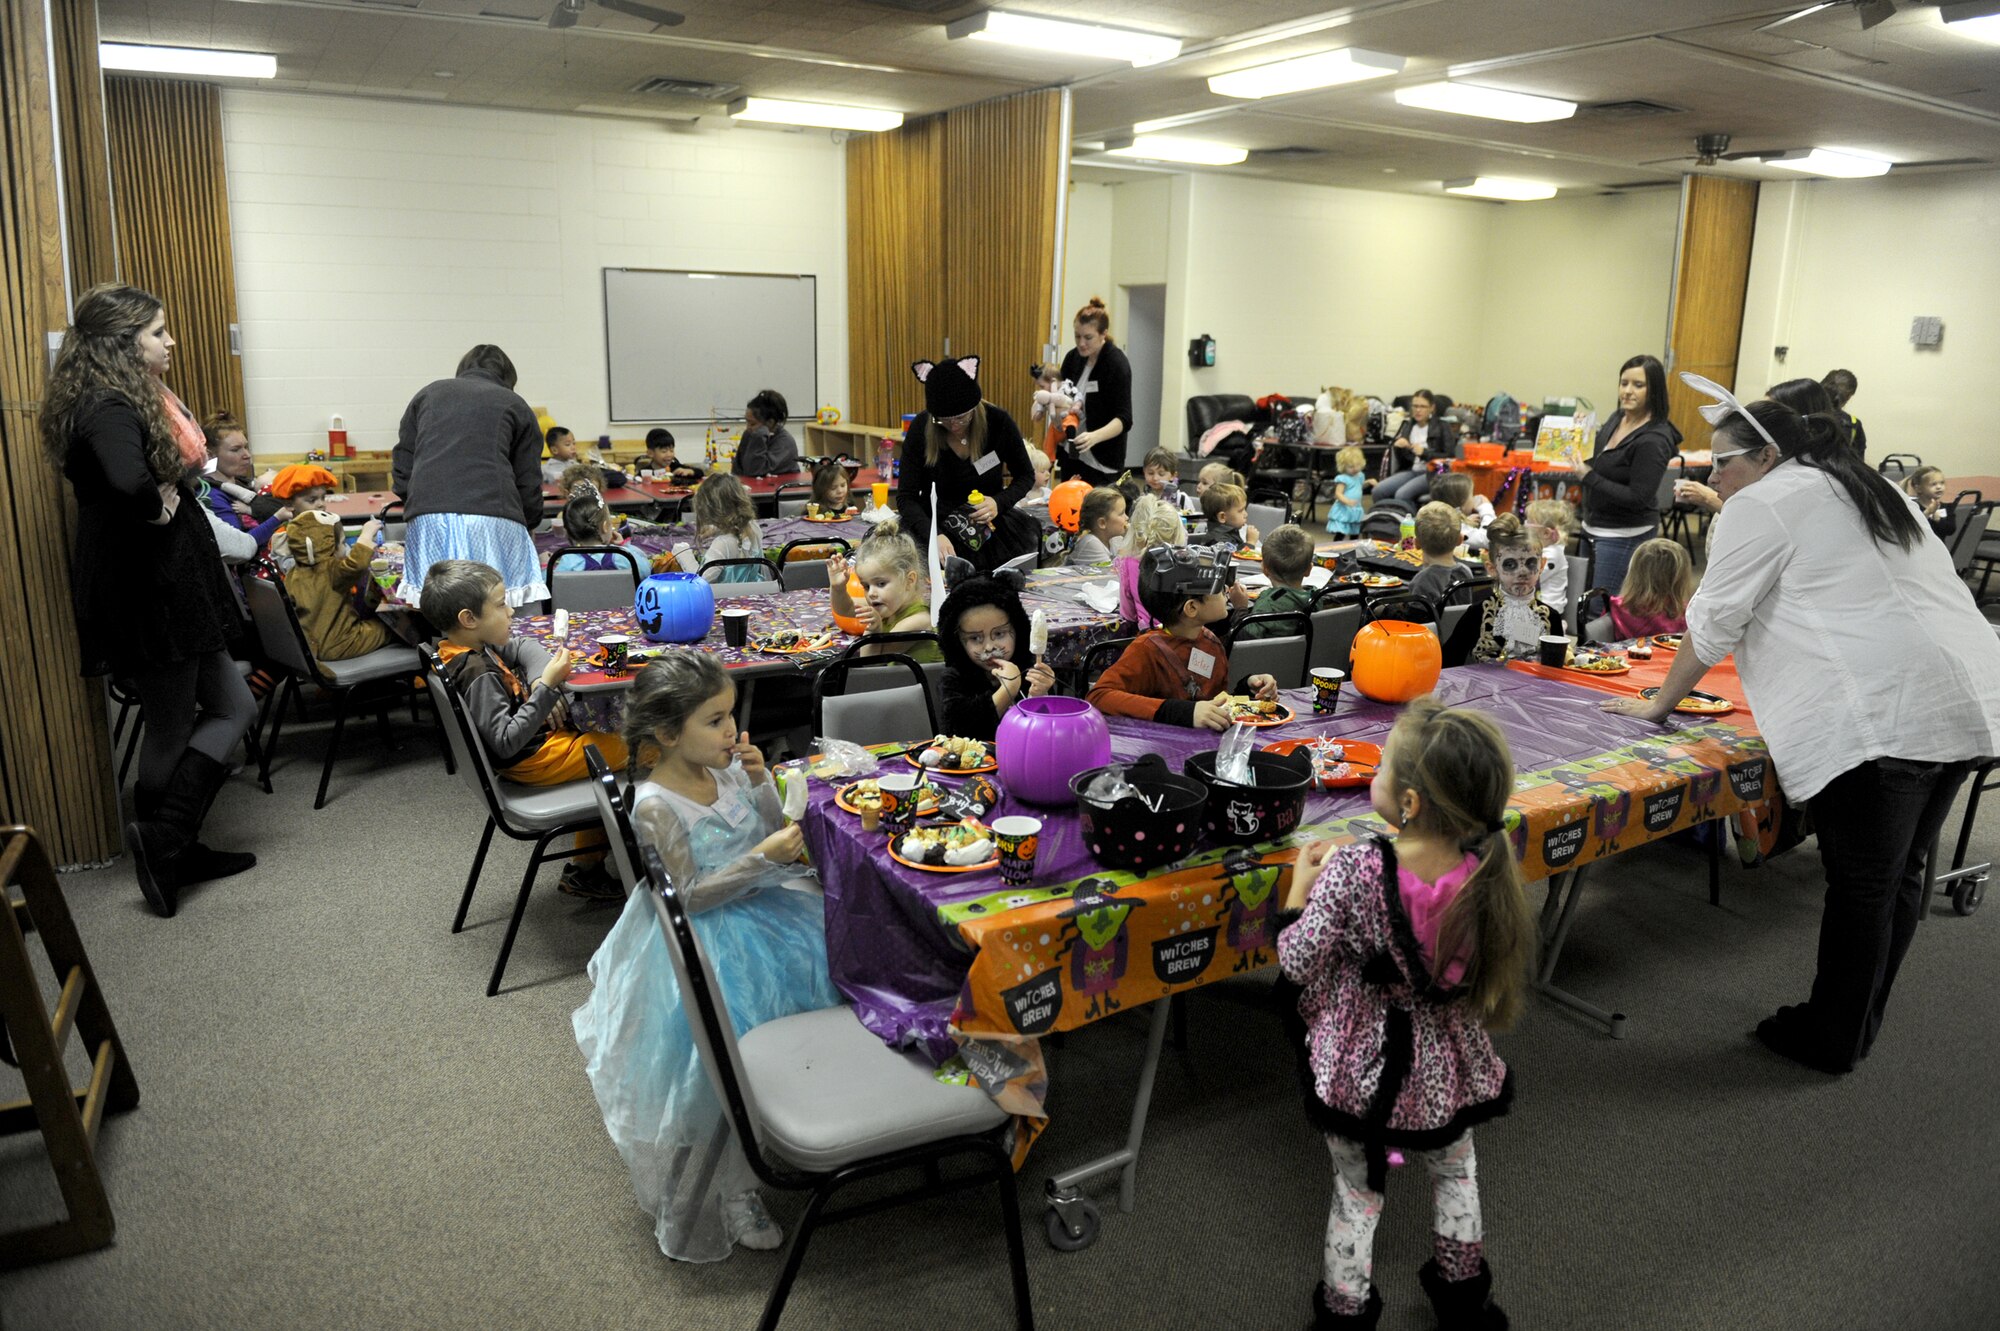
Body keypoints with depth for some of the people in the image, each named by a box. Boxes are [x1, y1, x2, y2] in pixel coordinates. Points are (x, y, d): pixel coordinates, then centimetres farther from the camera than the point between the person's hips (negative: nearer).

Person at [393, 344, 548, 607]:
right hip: (495, 519, -2)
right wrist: (527, 524, 30)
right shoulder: (516, 405, 19)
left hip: (428, 520, 2)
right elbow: (529, 486, 14)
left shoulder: (428, 394, 25)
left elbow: (401, 471, 17)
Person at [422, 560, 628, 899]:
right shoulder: (479, 675, -28)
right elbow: (505, 742, -30)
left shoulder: (477, 648, 0)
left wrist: (540, 678, -6)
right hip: (532, 761, -10)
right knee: (628, 747, -5)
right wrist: (546, 688, -31)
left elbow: (523, 647, 14)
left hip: (531, 741, 10)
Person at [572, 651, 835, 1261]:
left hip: (764, 912, 7)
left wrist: (762, 783, -11)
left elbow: (773, 835, 6)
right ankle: (730, 1194, 14)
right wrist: (763, 858, -27)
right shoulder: (656, 806, -22)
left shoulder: (727, 766, -3)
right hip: (706, 941, -7)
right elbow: (692, 895, -19)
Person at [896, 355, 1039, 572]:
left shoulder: (998, 422, -11)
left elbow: (1025, 475, 4)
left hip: (989, 522, 1)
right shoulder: (921, 428, -12)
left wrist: (999, 502, -18)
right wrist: (934, 535, -32)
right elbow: (906, 497, -13)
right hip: (936, 522, -1)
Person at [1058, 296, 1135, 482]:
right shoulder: (1073, 357, 1)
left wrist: (1095, 436, -39)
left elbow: (1123, 419, -22)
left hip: (1103, 460, -6)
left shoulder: (1117, 364, -16)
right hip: (1071, 453, 6)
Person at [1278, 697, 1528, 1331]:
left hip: (1359, 1070, -3)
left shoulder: (1352, 871, -31)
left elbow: (1298, 964, -19)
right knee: (1455, 1173, 31)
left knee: (1357, 1193, 20)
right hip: (1446, 1069, 3)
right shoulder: (1489, 868, -20)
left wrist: (1302, 882, -4)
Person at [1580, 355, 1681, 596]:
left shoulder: (1654, 440, -19)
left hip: (1625, 536, -9)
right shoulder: (1618, 419, 5)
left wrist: (1588, 476, -22)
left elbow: (1637, 498, -22)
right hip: (1596, 528, 9)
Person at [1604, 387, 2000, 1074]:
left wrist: (1658, 704, 10)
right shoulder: (1871, 490, 24)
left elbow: (1712, 624, -1)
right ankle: (1858, 1027, 28)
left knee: (1861, 884, 2)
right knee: (1900, 876, 15)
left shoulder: (1760, 505, -3)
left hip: (1882, 714, -9)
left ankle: (1831, 1040, 14)